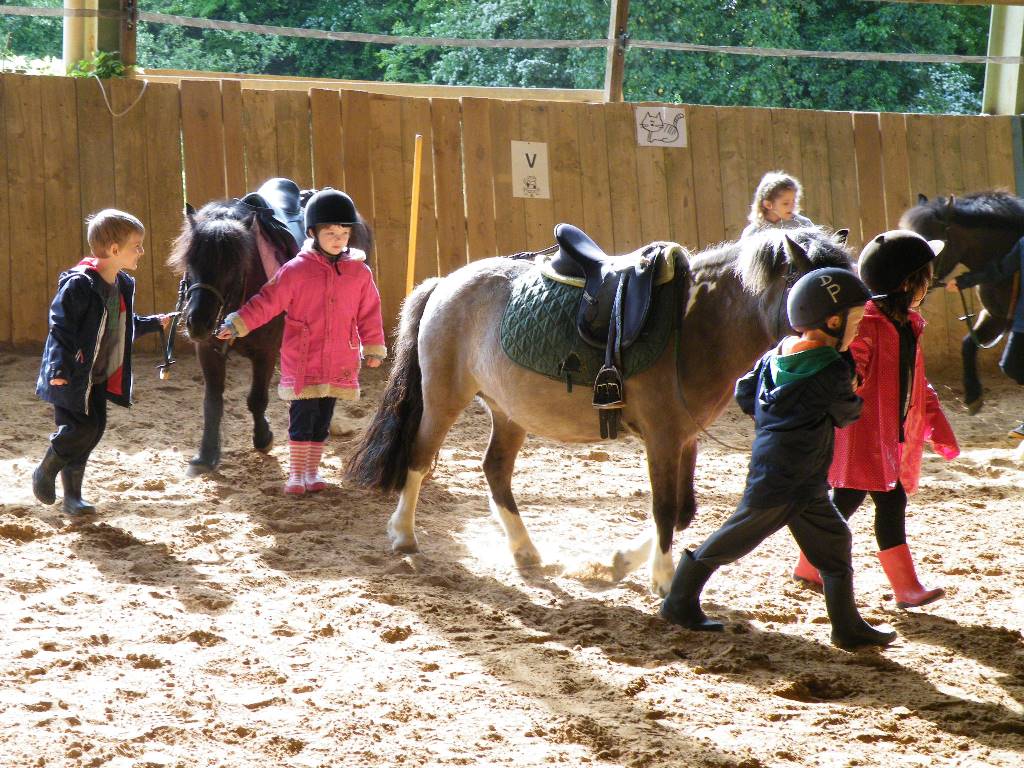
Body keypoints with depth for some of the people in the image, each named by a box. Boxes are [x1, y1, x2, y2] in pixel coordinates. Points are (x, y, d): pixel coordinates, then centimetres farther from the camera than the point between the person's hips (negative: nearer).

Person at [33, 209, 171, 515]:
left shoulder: (122, 285, 7)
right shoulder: (78, 284, -21)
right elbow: (60, 326, -22)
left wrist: (156, 323, 23)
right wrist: (59, 368, -29)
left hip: (99, 377, 8)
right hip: (72, 378, -8)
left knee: (94, 430, 8)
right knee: (82, 428, -11)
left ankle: (72, 495, 17)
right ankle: (45, 472, 14)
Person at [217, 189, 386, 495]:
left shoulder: (360, 272, 2)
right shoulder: (296, 270, -6)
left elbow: (369, 313, 10)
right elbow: (267, 302, -5)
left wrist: (374, 349, 13)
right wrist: (237, 325, -11)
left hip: (340, 363, 3)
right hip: (302, 362, -3)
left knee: (323, 419, 11)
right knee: (302, 418, -1)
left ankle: (312, 470, 22)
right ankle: (296, 473, 9)